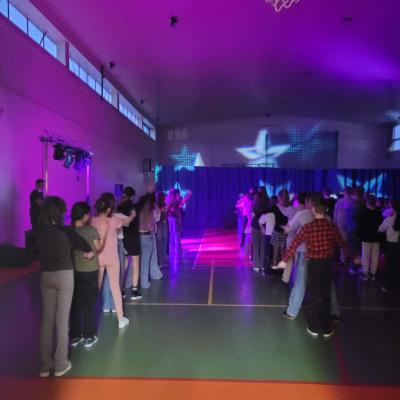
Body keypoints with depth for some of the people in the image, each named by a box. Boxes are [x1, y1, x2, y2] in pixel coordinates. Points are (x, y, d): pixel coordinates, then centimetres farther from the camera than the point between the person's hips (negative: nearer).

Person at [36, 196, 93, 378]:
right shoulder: (66, 231, -11)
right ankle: (60, 364, 13)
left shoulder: (40, 231, 2)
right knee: (62, 320, 4)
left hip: (45, 276, 4)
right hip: (64, 275, -4)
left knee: (47, 319, 11)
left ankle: (45, 365, 19)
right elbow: (87, 249, -7)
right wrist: (89, 252, 16)